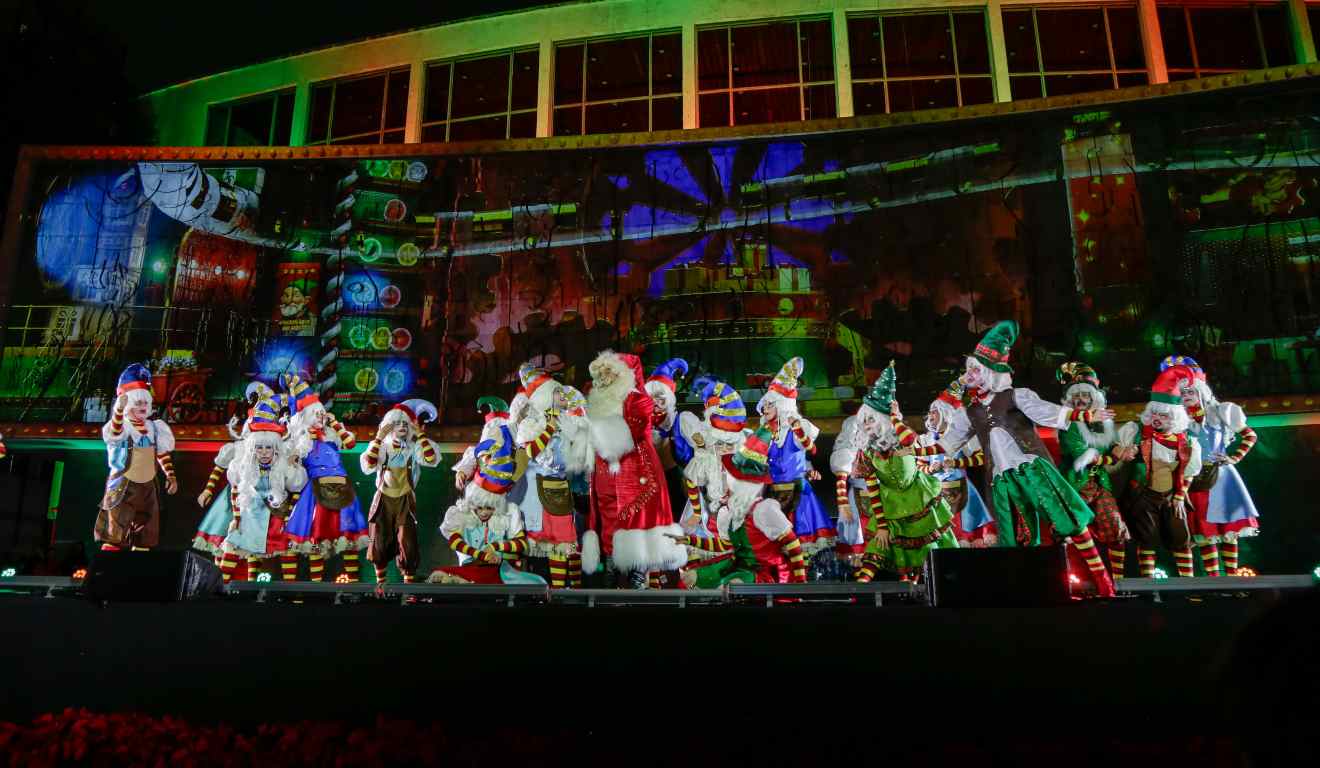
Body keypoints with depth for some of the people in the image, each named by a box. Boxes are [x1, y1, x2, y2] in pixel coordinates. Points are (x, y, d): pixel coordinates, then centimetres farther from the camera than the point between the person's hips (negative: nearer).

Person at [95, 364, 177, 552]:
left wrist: (170, 476, 13)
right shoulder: (121, 426, -13)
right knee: (115, 536, -10)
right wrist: (119, 410, -57)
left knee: (145, 535, 15)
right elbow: (113, 433, -38)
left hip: (147, 487, 6)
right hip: (123, 487, -6)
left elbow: (162, 454, 17)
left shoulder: (154, 427, 7)